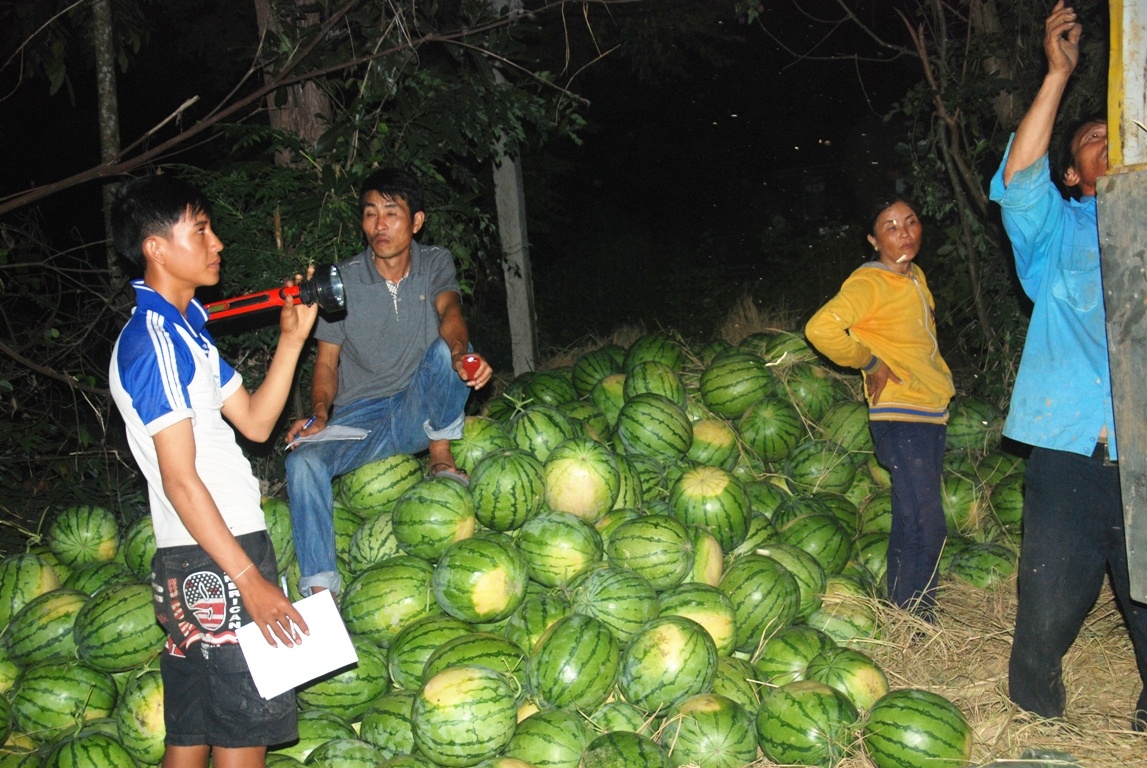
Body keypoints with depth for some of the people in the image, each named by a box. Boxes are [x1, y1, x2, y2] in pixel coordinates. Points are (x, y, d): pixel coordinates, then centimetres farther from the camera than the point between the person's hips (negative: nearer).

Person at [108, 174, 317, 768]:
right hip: (213, 563, -10)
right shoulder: (154, 340, -14)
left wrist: (292, 339, 10)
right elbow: (179, 478, -19)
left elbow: (254, 422, 17)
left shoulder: (184, 330, 18)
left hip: (195, 565, 10)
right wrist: (250, 580, -22)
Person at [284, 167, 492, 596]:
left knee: (444, 349, -29)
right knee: (304, 459, -29)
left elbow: (449, 310, -19)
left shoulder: (435, 264, 2)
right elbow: (327, 360, 1)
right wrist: (319, 412, -19)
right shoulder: (343, 280, -1)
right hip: (359, 417, 0)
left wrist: (460, 353, -43)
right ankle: (320, 585, -25)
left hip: (421, 412, 0)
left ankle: (440, 458, -10)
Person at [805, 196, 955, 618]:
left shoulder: (916, 277, 14)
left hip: (933, 412, 8)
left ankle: (917, 622, 23)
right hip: (899, 417, -8)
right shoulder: (869, 282, -12)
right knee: (925, 524, -10)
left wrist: (940, 383, 16)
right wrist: (870, 363, -15)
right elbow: (821, 328, -26)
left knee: (913, 523, 14)